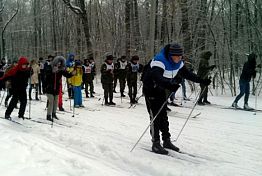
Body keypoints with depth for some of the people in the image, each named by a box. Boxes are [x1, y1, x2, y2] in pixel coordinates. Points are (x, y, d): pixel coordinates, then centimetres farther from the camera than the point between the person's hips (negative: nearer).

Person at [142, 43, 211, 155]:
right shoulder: (160, 61, -30)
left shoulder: (178, 63, -4)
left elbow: (187, 74, 8)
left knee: (163, 116, 10)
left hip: (161, 89, 8)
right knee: (155, 116, -11)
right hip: (150, 88, -8)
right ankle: (156, 143, -7)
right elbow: (156, 77, -45)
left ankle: (166, 141, 18)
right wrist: (169, 85, -61)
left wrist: (201, 81, 2)